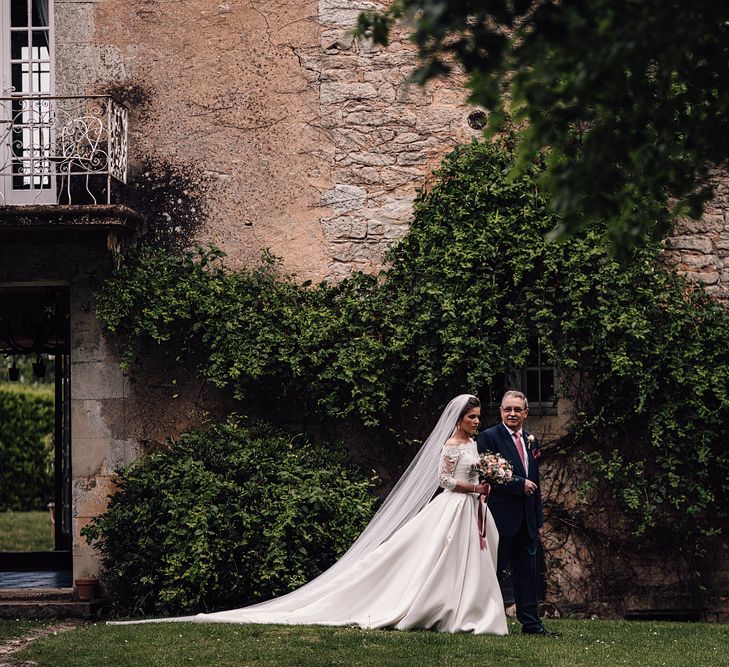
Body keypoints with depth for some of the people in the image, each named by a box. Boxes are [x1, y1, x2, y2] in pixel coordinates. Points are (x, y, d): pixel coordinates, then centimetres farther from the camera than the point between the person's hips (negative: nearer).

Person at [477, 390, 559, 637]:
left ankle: (531, 623, 12)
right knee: (493, 572, -1)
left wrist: (538, 519, 18)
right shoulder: (489, 437, -6)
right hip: (501, 517, -7)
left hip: (526, 521, 7)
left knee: (527, 573, 8)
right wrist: (520, 484, -15)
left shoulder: (530, 440, 17)